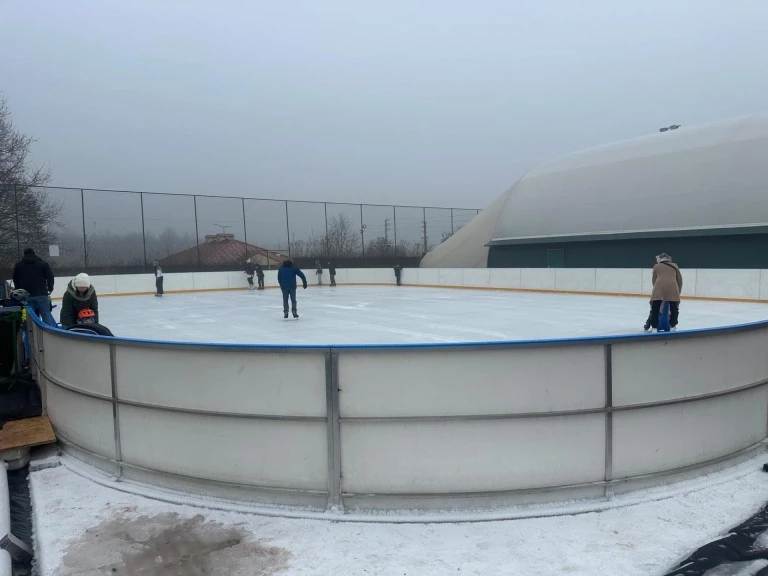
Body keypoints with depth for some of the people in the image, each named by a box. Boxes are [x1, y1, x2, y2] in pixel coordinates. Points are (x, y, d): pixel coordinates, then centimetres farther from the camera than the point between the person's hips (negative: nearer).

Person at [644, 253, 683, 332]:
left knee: (655, 308, 6)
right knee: (674, 308, 16)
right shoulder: (674, 266, 26)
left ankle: (653, 326, 4)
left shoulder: (656, 266, 22)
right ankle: (672, 325, 18)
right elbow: (679, 280, 24)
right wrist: (678, 292, 31)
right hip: (672, 287, 1)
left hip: (659, 286, -1)